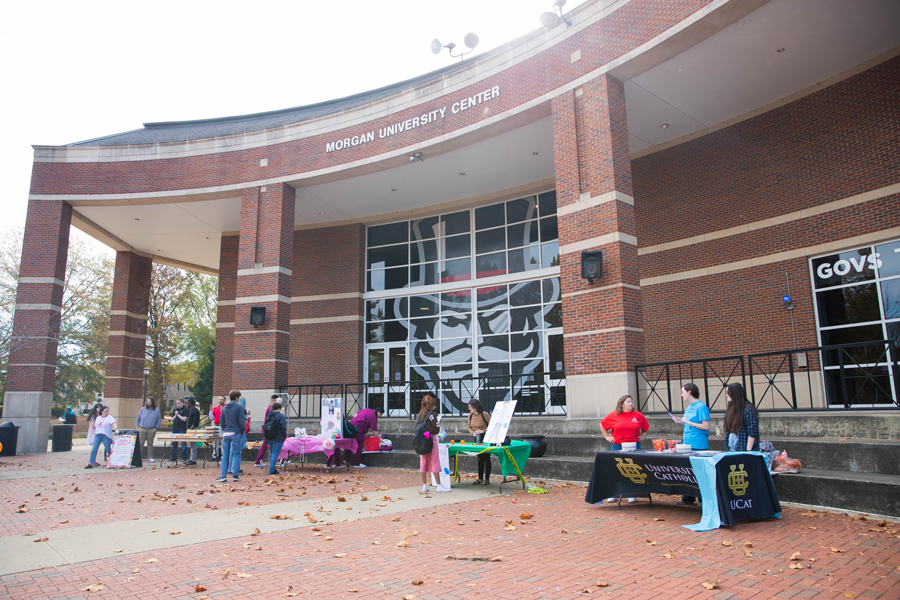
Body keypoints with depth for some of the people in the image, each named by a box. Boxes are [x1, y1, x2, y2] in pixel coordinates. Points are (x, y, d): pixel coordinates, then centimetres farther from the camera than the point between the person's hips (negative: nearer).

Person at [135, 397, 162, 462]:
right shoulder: (143, 409, 8)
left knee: (150, 444, 5)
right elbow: (138, 418, 14)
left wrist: (156, 428, 1)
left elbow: (159, 420, 9)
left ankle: (150, 457, 11)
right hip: (142, 429, 1)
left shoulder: (156, 410, 6)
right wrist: (137, 426, 4)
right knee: (140, 443, -3)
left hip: (151, 430, 0)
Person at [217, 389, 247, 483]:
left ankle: (223, 476, 5)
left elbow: (222, 422, 11)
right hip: (236, 433, -4)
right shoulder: (239, 407, -6)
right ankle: (235, 475, 4)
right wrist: (241, 433, 2)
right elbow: (242, 422, -9)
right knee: (236, 454, 3)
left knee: (225, 455, 7)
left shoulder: (224, 408, 9)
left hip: (226, 434, 4)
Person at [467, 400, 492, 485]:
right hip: (477, 439, 6)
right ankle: (480, 478, 17)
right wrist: (473, 432, -6)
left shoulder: (484, 414, -17)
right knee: (479, 458, 10)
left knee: (486, 458, -2)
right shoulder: (470, 415, 1)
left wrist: (483, 431, -20)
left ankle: (487, 479, 4)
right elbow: (469, 427, 13)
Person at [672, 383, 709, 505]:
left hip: (698, 445, -9)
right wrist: (681, 421, 9)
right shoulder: (689, 407, 15)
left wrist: (689, 422, -18)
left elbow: (706, 426, -18)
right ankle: (689, 497, 20)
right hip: (687, 444, 9)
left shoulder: (701, 407, -12)